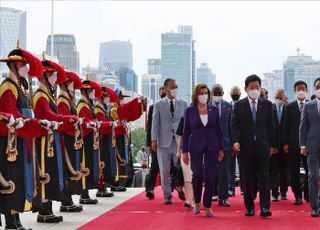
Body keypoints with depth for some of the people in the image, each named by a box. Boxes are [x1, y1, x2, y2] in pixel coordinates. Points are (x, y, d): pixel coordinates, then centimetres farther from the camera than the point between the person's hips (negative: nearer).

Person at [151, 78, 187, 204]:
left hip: (179, 140, 1)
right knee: (165, 170, 4)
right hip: (164, 141, -1)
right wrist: (154, 140, -5)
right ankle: (167, 195, 14)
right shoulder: (159, 105, 6)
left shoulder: (183, 104, 9)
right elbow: (155, 123, 2)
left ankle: (180, 188, 26)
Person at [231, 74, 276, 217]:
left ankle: (265, 208, -8)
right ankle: (249, 208, 13)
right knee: (247, 179, 5)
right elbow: (234, 125, 0)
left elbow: (271, 126, 9)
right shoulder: (239, 105, 4)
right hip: (245, 147, 0)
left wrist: (272, 145, 5)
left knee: (264, 177, -6)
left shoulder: (267, 104, 7)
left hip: (263, 146, 0)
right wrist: (235, 141, -15)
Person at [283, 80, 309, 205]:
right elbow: (286, 126, 4)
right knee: (294, 172, 3)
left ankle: (307, 194, 14)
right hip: (294, 143, 0)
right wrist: (286, 143, -2)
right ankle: (298, 196, 11)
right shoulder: (289, 107, 6)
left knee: (309, 170, 0)